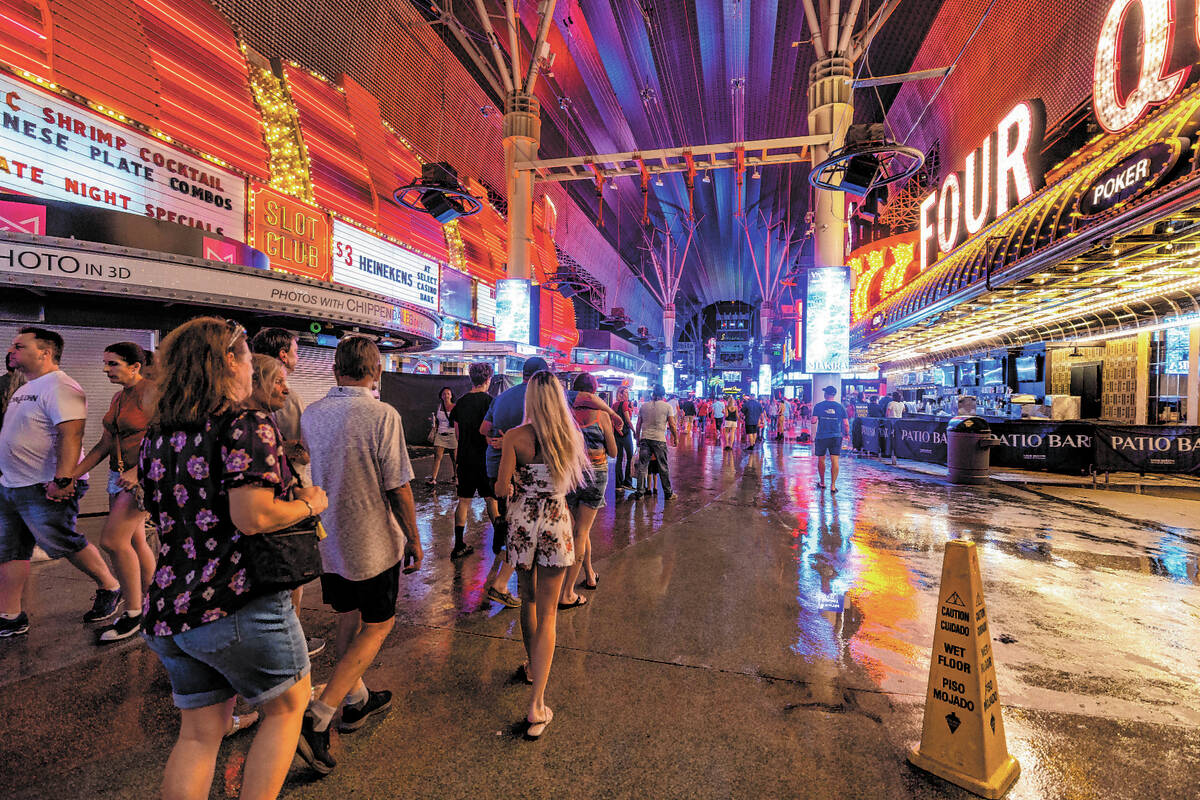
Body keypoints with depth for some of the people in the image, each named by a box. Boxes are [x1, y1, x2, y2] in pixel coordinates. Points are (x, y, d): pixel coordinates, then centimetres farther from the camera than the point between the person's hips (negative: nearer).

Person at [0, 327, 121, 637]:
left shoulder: (59, 387, -16)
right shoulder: (25, 389, 16)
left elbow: (71, 435, -26)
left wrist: (62, 480, -31)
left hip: (46, 489, -10)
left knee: (64, 545, -2)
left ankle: (110, 589, 16)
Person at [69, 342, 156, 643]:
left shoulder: (151, 392, -13)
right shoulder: (118, 397, 14)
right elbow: (105, 445, 16)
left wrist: (137, 471, -27)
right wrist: (72, 474, 9)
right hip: (120, 475, 9)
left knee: (113, 540, -11)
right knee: (134, 542, 11)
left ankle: (133, 613, 1)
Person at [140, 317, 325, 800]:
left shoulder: (157, 436, 10)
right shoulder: (247, 426, -16)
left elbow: (163, 514, 19)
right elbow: (253, 517, -25)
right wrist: (310, 504, -8)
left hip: (168, 611, 8)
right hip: (238, 607, -7)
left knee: (199, 732, 21)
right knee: (286, 705, 17)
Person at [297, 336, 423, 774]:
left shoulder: (309, 414, 0)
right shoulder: (383, 415, -20)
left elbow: (303, 479, 11)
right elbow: (398, 489, -19)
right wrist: (413, 540, -7)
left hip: (327, 540, 6)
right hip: (373, 542, -6)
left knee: (349, 619, 23)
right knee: (376, 627, 11)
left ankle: (356, 701, 38)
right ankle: (317, 718, 4)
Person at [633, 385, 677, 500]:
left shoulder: (643, 406, 8)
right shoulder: (667, 406, 0)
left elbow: (638, 425, 10)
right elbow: (672, 425, -2)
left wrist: (638, 439, 19)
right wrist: (675, 438, 10)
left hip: (645, 438, 2)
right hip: (659, 439, -2)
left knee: (642, 466, 6)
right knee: (663, 467, 6)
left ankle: (640, 491, 8)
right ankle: (668, 493, 14)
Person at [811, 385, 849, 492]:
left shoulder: (818, 406, -3)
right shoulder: (840, 407, 1)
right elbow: (846, 424, 2)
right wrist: (847, 434, 16)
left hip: (821, 436, 0)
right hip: (836, 437, 0)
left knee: (821, 460, 14)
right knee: (835, 461, 0)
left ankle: (822, 483, 26)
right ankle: (833, 486, -4)